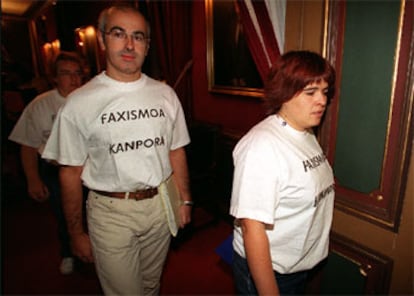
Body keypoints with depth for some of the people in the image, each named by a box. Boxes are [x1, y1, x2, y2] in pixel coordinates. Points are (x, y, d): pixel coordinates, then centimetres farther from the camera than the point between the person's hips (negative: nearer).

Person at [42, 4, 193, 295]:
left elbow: (176, 151, 7)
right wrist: (76, 232, 1)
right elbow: (71, 172, -4)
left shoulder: (165, 94, 0)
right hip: (111, 211, -2)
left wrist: (184, 199, 6)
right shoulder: (80, 102, -9)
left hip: (161, 204, 3)